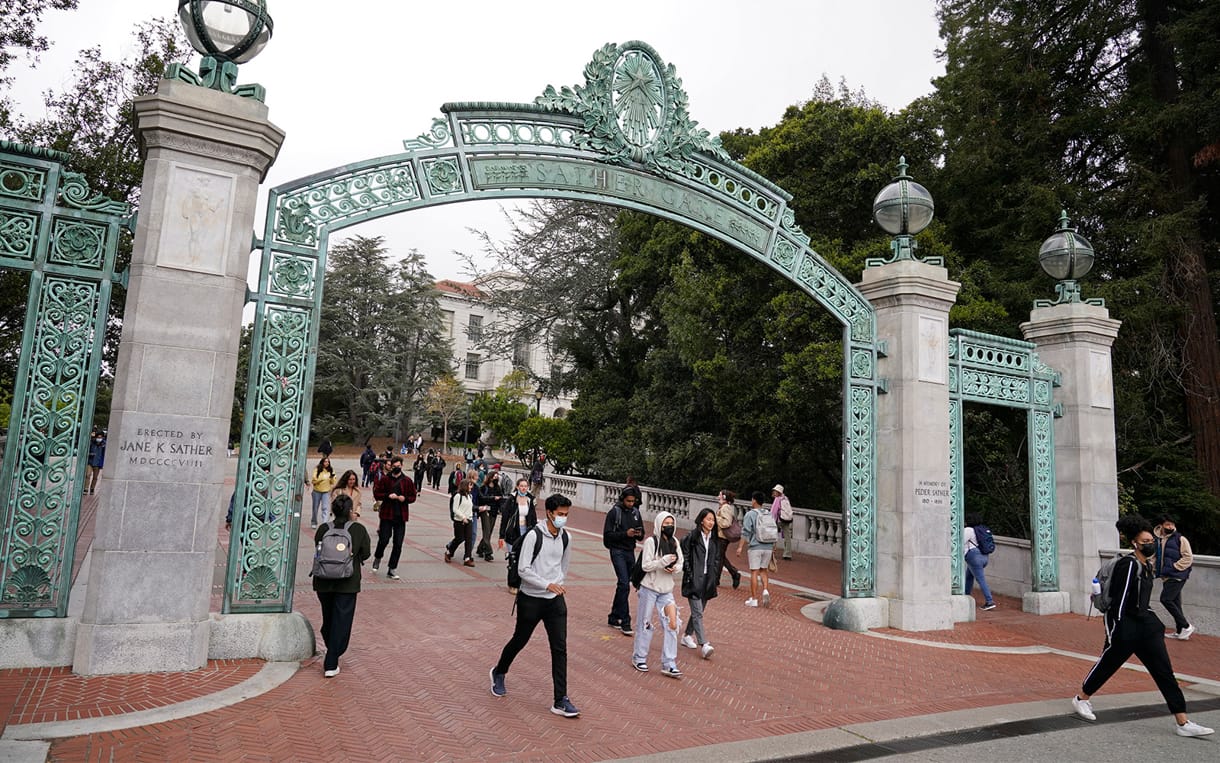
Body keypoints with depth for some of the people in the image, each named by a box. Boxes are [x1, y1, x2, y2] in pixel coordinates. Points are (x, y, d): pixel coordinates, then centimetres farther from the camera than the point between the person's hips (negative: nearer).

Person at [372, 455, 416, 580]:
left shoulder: (407, 481, 4)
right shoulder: (385, 479, 1)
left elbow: (413, 497, 8)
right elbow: (376, 494, 0)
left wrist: (405, 498, -12)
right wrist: (388, 496, -16)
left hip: (401, 516, 2)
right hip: (387, 515, -2)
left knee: (398, 544, 2)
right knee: (384, 540, -4)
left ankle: (391, 569, 12)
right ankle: (377, 558, 28)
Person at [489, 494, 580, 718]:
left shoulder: (565, 537, 2)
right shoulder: (534, 536, -17)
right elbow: (523, 569, -19)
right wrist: (547, 584, -25)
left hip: (555, 600, 4)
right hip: (531, 599, -4)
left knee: (560, 648, -3)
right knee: (519, 641, 15)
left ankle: (560, 701, 2)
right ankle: (499, 673, 44)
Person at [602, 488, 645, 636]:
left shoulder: (636, 512, 10)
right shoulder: (614, 512, -7)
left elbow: (641, 536, 15)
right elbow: (607, 535, -10)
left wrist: (639, 534, -9)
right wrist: (625, 534, -21)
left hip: (630, 552, 6)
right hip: (618, 551, -6)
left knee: (623, 585, 11)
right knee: (624, 585, -14)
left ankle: (613, 618, 23)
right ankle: (625, 623, -11)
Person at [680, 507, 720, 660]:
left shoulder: (714, 540, 10)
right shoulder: (692, 537, -9)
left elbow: (716, 559, 18)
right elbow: (684, 556, -7)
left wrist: (715, 577, 11)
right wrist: (688, 573, -11)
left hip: (708, 580, 7)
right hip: (694, 580, -6)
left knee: (698, 610, 15)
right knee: (697, 613, -10)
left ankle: (687, 636, 32)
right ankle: (703, 645, -15)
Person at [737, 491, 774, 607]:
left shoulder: (750, 514, -8)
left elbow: (746, 532, -12)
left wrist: (740, 547, -8)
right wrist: (773, 546, 22)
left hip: (755, 547, -5)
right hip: (768, 547, 5)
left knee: (754, 572, 2)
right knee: (763, 570, 19)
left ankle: (754, 599, 5)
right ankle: (765, 590, -2)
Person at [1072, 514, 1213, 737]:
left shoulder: (1147, 565, 8)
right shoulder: (1128, 565, -19)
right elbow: (1119, 599, -21)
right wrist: (1117, 631, -21)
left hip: (1144, 623, 8)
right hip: (1125, 625, -8)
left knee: (1164, 672, 4)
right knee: (1108, 664, 6)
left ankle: (1183, 723, 7)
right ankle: (1081, 699, 26)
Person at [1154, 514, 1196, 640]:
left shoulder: (1180, 539, -9)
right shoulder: (1158, 540, 9)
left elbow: (1188, 558, -12)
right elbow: (1156, 557, 21)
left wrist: (1174, 567, -16)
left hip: (1177, 576, -7)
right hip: (1166, 577, 7)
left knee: (1165, 599, -11)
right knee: (1175, 603, 11)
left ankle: (1186, 626, 0)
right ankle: (1180, 631, 19)